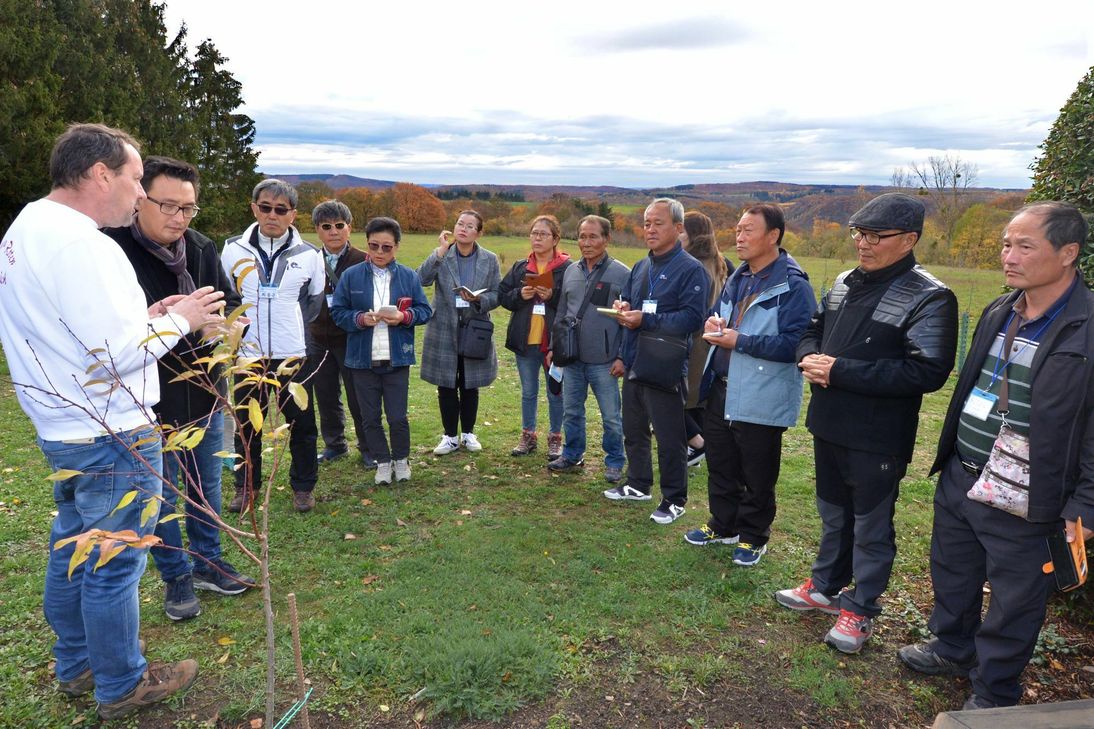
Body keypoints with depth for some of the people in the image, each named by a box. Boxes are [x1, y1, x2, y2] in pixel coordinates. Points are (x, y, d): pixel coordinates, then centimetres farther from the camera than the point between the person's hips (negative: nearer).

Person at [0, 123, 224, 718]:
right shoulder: (80, 244, -22)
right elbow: (118, 353, -25)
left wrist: (146, 316, 6)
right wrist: (179, 320, -9)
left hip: (61, 429, 10)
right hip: (109, 435, -10)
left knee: (72, 549, 21)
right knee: (115, 562, 5)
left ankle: (76, 666, 40)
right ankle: (122, 685, 23)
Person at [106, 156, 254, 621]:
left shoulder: (201, 249, -1)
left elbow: (232, 302, 7)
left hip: (204, 392, 5)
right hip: (150, 403, -5)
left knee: (206, 488, 20)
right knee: (162, 496, 12)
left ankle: (208, 564, 40)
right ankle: (176, 578, 33)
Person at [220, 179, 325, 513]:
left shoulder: (309, 255, 0)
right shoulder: (233, 249, 1)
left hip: (292, 356, -1)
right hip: (248, 355, 1)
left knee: (302, 425, 6)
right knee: (246, 426, 11)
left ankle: (303, 487, 22)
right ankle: (246, 488, 28)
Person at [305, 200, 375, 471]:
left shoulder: (362, 262, -7)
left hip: (352, 340, -4)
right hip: (318, 341, 4)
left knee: (359, 398, 5)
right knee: (326, 398, 14)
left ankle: (368, 449, 21)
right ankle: (334, 444, 32)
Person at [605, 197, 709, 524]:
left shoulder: (691, 270, -12)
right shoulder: (641, 267, 14)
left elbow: (692, 317, -21)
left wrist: (645, 320, -22)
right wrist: (622, 307, 1)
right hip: (634, 365, 8)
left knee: (669, 439, 2)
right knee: (633, 431, 19)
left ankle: (673, 500, 18)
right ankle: (637, 485, 37)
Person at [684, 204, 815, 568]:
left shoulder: (793, 285, -16)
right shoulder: (737, 278, 11)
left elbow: (794, 343, -24)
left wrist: (739, 341, -22)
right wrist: (713, 323, -1)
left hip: (761, 399, -8)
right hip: (722, 390, 8)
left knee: (757, 476, 9)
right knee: (720, 465, 20)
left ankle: (752, 537, 28)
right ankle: (723, 525, 38)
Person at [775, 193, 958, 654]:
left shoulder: (929, 298, -16)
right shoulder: (845, 283, 8)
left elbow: (927, 372, -24)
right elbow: (813, 331, 18)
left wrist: (840, 370, -24)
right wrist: (810, 357, -7)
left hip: (878, 439, -7)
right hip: (829, 425, 7)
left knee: (872, 527, 10)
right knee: (833, 513, 23)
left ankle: (861, 610, 28)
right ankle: (825, 587, 41)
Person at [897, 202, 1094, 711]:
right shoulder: (997, 313, 5)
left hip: (1022, 501, -7)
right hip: (958, 478, 7)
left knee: (1013, 601, 12)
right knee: (951, 573, 24)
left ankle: (993, 694, 33)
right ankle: (952, 649, 48)